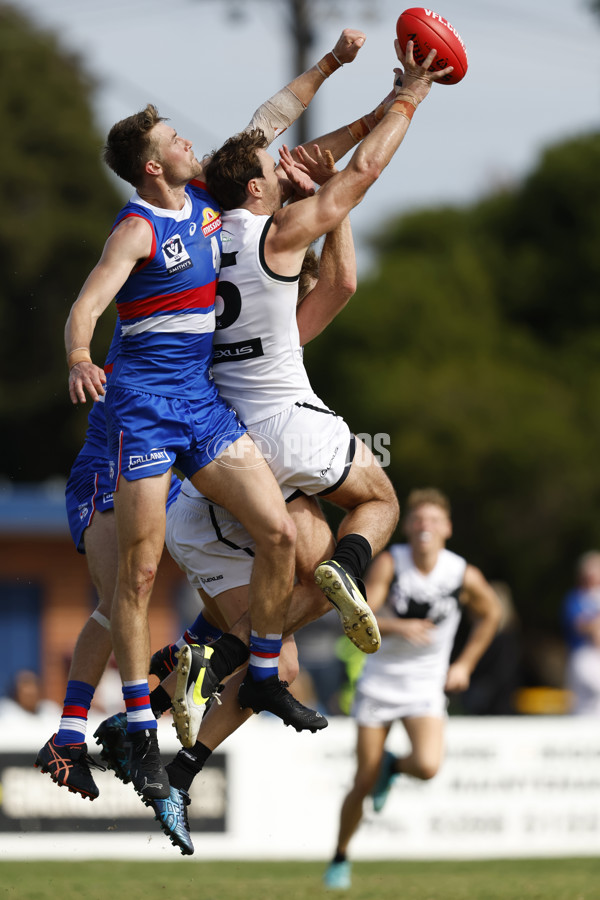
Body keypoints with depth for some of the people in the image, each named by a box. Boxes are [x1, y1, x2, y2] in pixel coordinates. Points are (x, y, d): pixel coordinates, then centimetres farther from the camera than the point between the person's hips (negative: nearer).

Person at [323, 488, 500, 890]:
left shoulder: (465, 577, -11)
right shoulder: (390, 563, -14)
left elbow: (490, 613, 11)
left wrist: (465, 664, 8)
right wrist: (398, 627, -41)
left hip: (426, 687, 1)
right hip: (379, 683, 0)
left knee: (427, 765, -25)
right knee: (364, 784, 0)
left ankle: (393, 766, 13)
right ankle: (341, 857, 24)